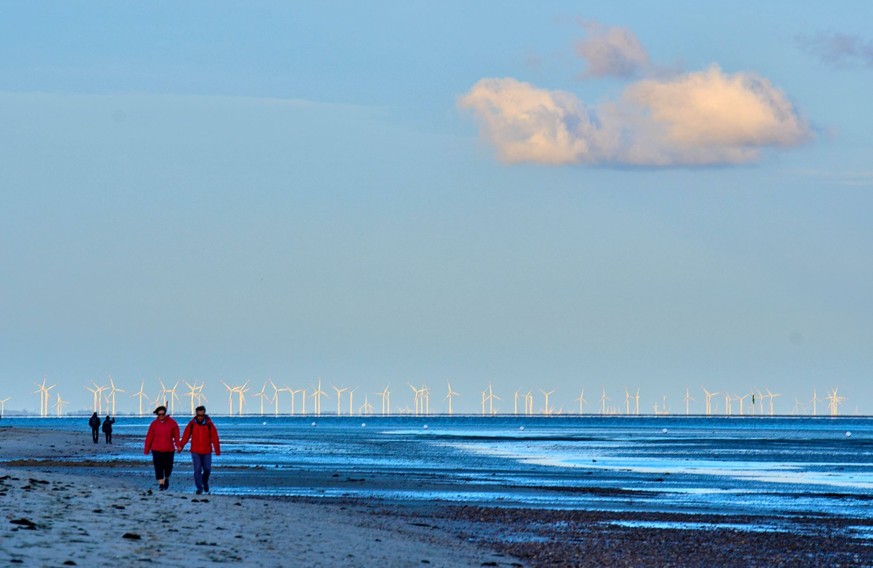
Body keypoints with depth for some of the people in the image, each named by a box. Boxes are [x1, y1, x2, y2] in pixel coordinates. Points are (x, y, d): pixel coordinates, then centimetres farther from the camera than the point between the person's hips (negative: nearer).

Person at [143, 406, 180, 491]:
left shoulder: (172, 423, -1)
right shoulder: (154, 424, 0)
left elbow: (176, 435, 1)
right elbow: (149, 437, 4)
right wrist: (146, 449, 5)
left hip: (169, 449, 0)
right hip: (157, 450, 0)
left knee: (168, 466, 7)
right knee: (158, 468, -6)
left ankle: (166, 479, 36)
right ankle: (161, 484, -2)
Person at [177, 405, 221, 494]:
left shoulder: (209, 424, -6)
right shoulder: (192, 424, -3)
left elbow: (215, 437, -7)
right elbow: (186, 435, -3)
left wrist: (217, 450, -13)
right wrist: (181, 446, -13)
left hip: (206, 451, 0)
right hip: (195, 451, 0)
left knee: (207, 469, 7)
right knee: (197, 470, -6)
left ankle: (205, 481, 37)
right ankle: (199, 488, 0)